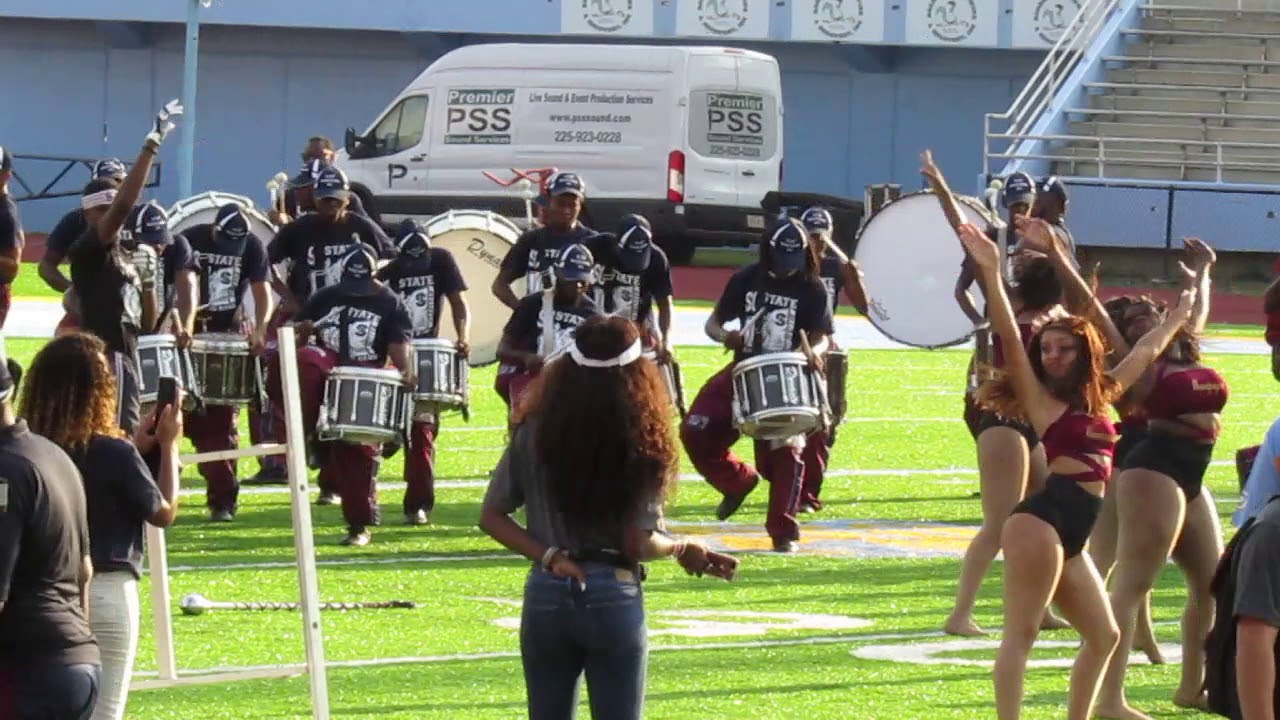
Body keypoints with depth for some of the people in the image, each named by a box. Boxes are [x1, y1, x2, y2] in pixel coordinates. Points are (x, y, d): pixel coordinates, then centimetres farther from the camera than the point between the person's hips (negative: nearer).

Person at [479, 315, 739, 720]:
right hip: (614, 602, -2)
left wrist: (548, 557, -4)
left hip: (546, 599, 3)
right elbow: (639, 545, -11)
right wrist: (681, 549, 7)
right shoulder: (639, 444, -10)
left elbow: (491, 517, -1)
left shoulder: (535, 433, -1)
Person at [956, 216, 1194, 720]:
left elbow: (1143, 354, 34)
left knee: (1103, 635, 16)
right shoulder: (1039, 398, 1)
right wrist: (992, 274, -22)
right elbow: (1009, 337, -12)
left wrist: (1179, 317, 47)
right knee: (1021, 632, -13)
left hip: (1072, 535, 8)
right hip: (1042, 521, -8)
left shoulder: (1099, 398, 19)